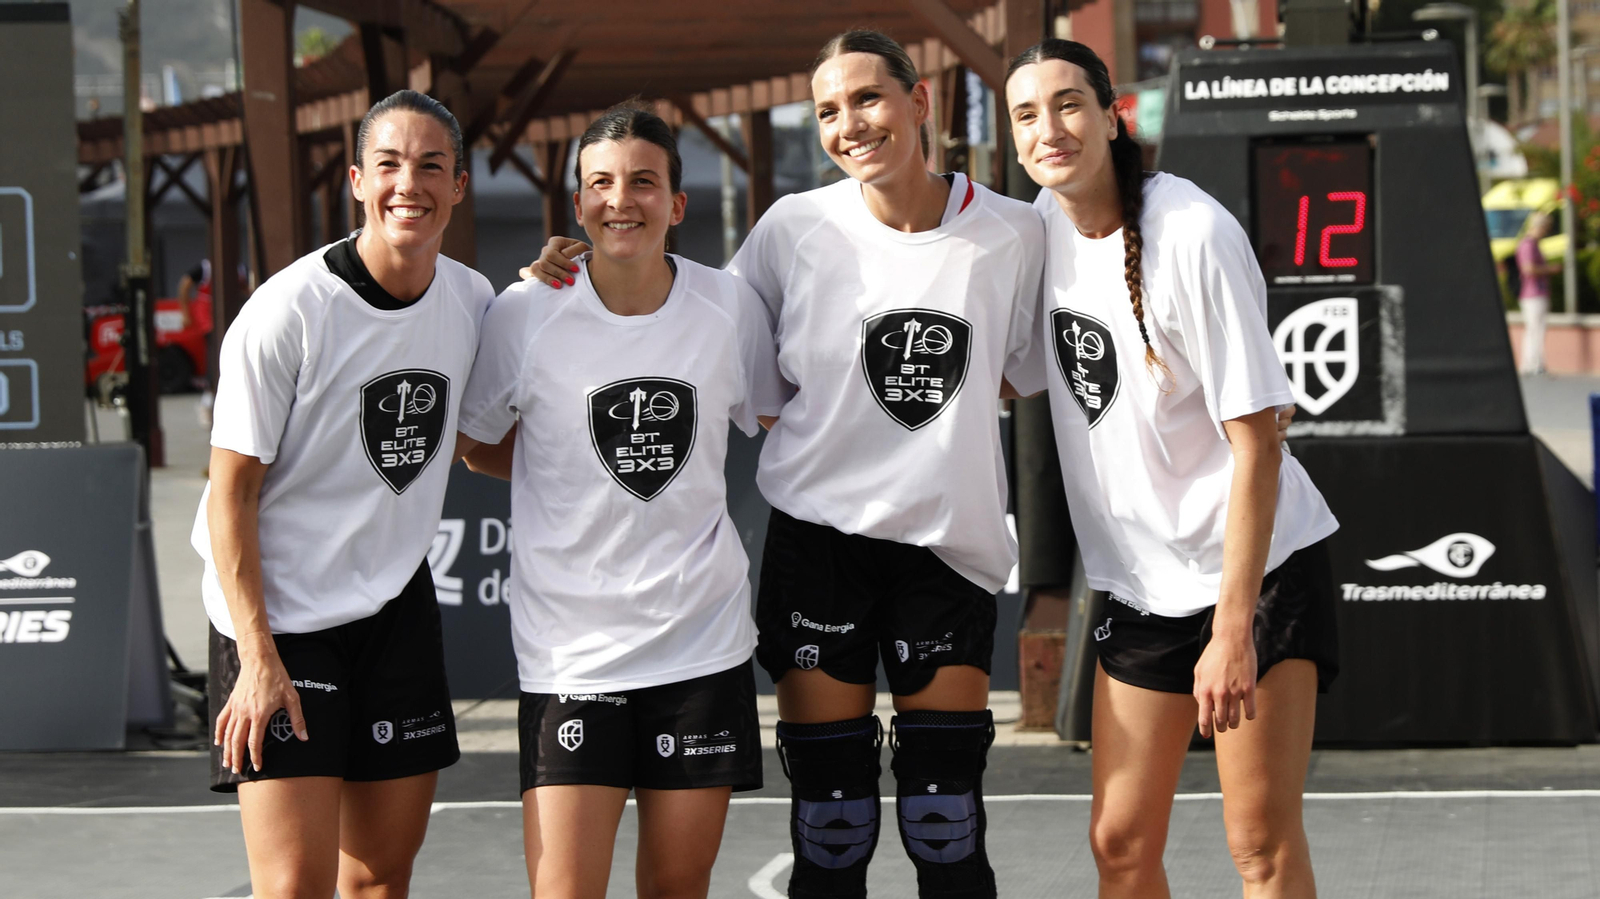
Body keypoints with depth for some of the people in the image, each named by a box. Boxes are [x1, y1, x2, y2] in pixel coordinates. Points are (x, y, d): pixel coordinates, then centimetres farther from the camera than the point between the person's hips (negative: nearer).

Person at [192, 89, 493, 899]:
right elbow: (230, 494, -13)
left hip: (398, 607, 6)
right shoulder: (288, 310, -16)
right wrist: (258, 660, -20)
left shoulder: (472, 300, 1)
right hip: (281, 615, -6)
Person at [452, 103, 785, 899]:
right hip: (567, 646, -2)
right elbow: (478, 447, 8)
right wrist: (591, 475, 1)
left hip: (704, 638, 2)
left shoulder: (731, 307, -1)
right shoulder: (524, 314, -6)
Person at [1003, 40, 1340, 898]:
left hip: (1256, 568, -6)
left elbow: (1255, 442, -20)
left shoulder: (1193, 234, -20)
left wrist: (1233, 627, -23)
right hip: (1137, 579, 6)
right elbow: (1008, 377, 17)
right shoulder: (1044, 226, 0)